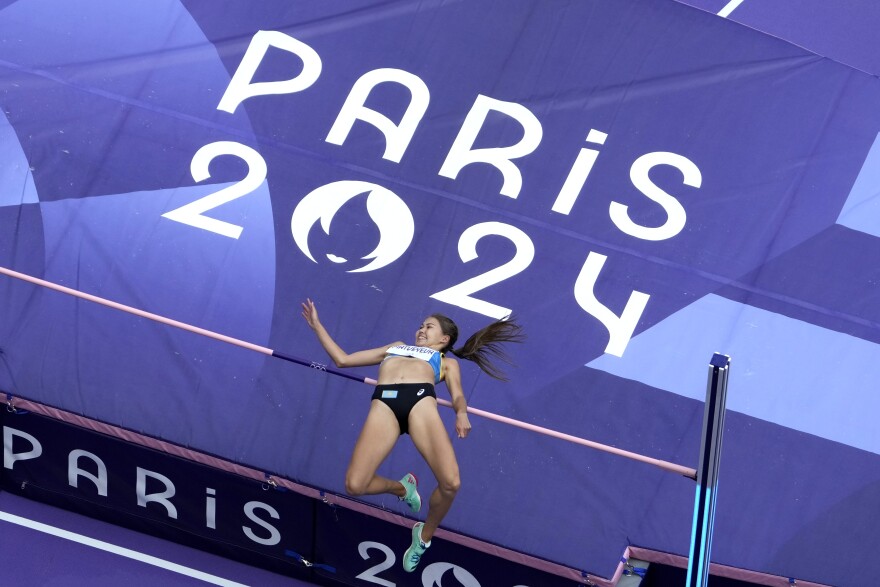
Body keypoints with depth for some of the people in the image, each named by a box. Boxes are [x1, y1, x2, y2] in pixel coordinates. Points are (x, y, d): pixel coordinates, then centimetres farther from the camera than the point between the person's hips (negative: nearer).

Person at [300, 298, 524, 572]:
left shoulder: (447, 361, 34)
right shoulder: (396, 346, 43)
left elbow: (457, 395, 14)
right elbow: (342, 359, 43)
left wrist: (461, 413, -9)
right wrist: (317, 326, 40)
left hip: (421, 401, -2)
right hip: (384, 404, 2)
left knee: (451, 483, -24)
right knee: (355, 485, -20)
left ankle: (425, 535, 7)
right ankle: (401, 487, 14)